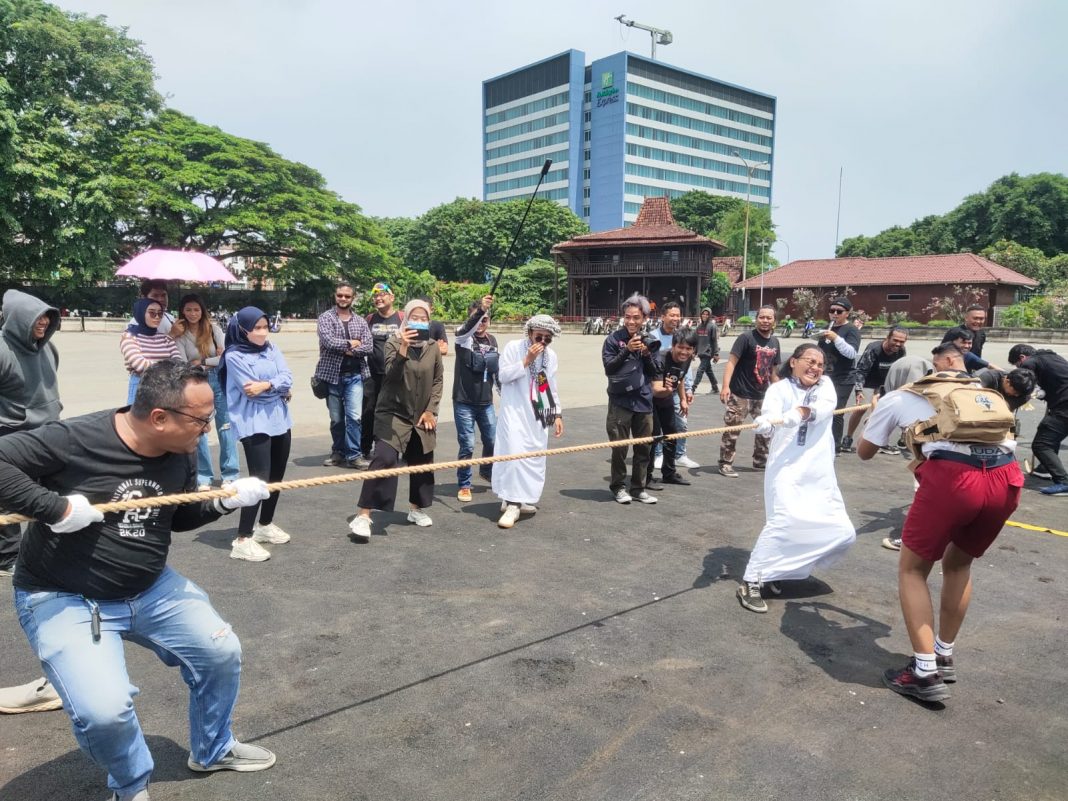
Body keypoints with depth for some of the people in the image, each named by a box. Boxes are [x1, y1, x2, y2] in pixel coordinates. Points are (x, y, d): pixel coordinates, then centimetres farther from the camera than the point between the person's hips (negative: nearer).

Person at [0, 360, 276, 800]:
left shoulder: (178, 455, -5)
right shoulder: (73, 440, -26)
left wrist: (227, 500, -8)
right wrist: (56, 507, -34)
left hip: (151, 588, 7)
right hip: (64, 599, -6)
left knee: (222, 652, 8)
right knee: (106, 710, -20)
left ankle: (213, 750, 35)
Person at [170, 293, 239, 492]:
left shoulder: (213, 329, -1)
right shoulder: (180, 334, -1)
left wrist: (202, 361, -7)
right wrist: (213, 361, -11)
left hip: (218, 380, 0)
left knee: (225, 427, 1)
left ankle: (230, 475, 10)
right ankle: (204, 477, 15)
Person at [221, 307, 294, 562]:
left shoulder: (272, 350, 11)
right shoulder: (234, 356, -7)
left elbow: (287, 378, -1)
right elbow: (251, 391, -15)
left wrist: (266, 385, -17)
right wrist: (279, 388, -6)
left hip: (280, 421, 7)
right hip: (254, 424, -7)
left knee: (277, 476, 14)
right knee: (259, 479, -14)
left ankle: (265, 525, 32)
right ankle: (243, 540, -9)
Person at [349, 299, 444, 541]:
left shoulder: (433, 348, 3)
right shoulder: (394, 343, -8)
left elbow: (438, 380, 8)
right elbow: (391, 374, -21)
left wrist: (431, 410, 0)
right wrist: (403, 347, -31)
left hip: (421, 416, 5)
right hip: (393, 414, -4)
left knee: (421, 463, 12)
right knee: (383, 460, -17)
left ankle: (416, 508, 32)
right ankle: (363, 516, -12)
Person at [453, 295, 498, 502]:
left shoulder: (492, 340, 7)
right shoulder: (463, 336, -8)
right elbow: (467, 328, -33)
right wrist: (480, 309, -50)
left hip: (486, 402, 5)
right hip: (464, 402, -5)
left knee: (493, 441, 13)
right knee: (467, 445, -3)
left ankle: (487, 471, 41)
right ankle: (464, 485, 15)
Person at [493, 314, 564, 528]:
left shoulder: (551, 356, 9)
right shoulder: (513, 348, -6)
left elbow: (552, 388, 15)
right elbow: (504, 376, -13)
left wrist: (558, 415, 11)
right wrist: (526, 360, -19)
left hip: (538, 415, 6)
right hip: (515, 412, -6)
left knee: (535, 457, 7)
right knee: (515, 454, -15)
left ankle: (522, 499, 20)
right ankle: (512, 504, -10)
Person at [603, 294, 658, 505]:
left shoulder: (648, 340, 8)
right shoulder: (614, 339, -5)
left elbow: (653, 372, 8)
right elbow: (608, 368, -11)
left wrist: (647, 355, -10)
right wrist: (627, 350, -20)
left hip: (644, 401, 4)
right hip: (620, 401, -4)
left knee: (644, 447, 8)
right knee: (620, 447, 0)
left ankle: (638, 488, 19)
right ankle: (618, 487, 14)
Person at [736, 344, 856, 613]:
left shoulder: (825, 385, 10)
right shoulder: (779, 389, 0)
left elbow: (826, 406, -14)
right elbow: (769, 420, -20)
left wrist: (799, 413, -34)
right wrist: (764, 424, -46)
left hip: (819, 472, 6)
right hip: (787, 468, -5)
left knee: (842, 532, 7)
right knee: (784, 520, -26)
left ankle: (781, 568, 23)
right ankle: (751, 582, -14)